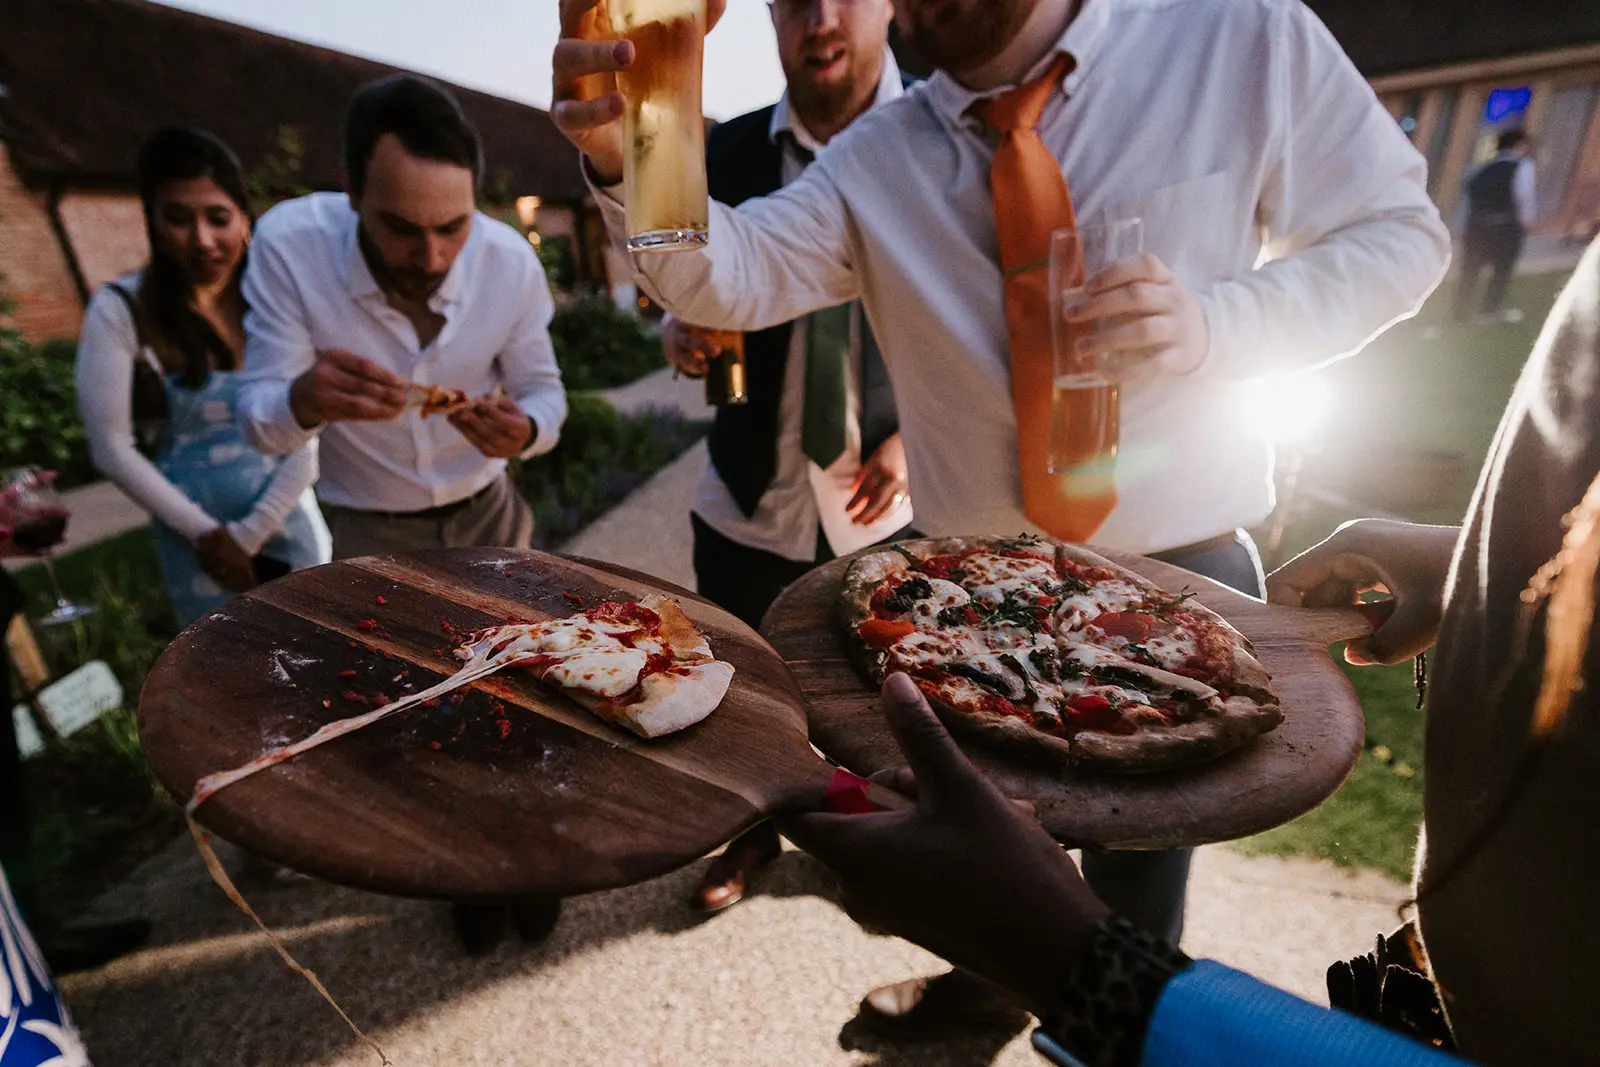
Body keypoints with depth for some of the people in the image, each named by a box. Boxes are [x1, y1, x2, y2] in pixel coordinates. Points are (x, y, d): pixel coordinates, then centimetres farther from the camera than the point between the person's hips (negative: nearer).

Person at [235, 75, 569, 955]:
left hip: (488, 512, 1)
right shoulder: (289, 244, -23)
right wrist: (303, 400, -44)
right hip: (370, 529, 0)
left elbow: (546, 394, -10)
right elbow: (258, 418, -19)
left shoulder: (510, 261, -20)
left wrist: (522, 429, -34)